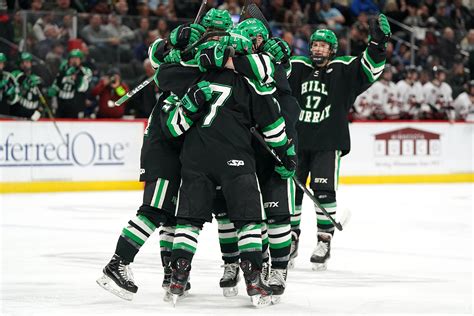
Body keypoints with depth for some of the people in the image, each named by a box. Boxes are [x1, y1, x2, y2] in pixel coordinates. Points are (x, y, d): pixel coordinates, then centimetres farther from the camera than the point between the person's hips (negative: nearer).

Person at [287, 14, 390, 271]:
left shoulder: (344, 70, 1)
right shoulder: (296, 67, 7)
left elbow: (369, 69, -11)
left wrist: (377, 44, -25)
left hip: (328, 143, -3)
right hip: (296, 141, 3)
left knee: (323, 190, -13)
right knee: (290, 189, 4)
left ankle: (324, 242, -2)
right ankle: (291, 239, 20)